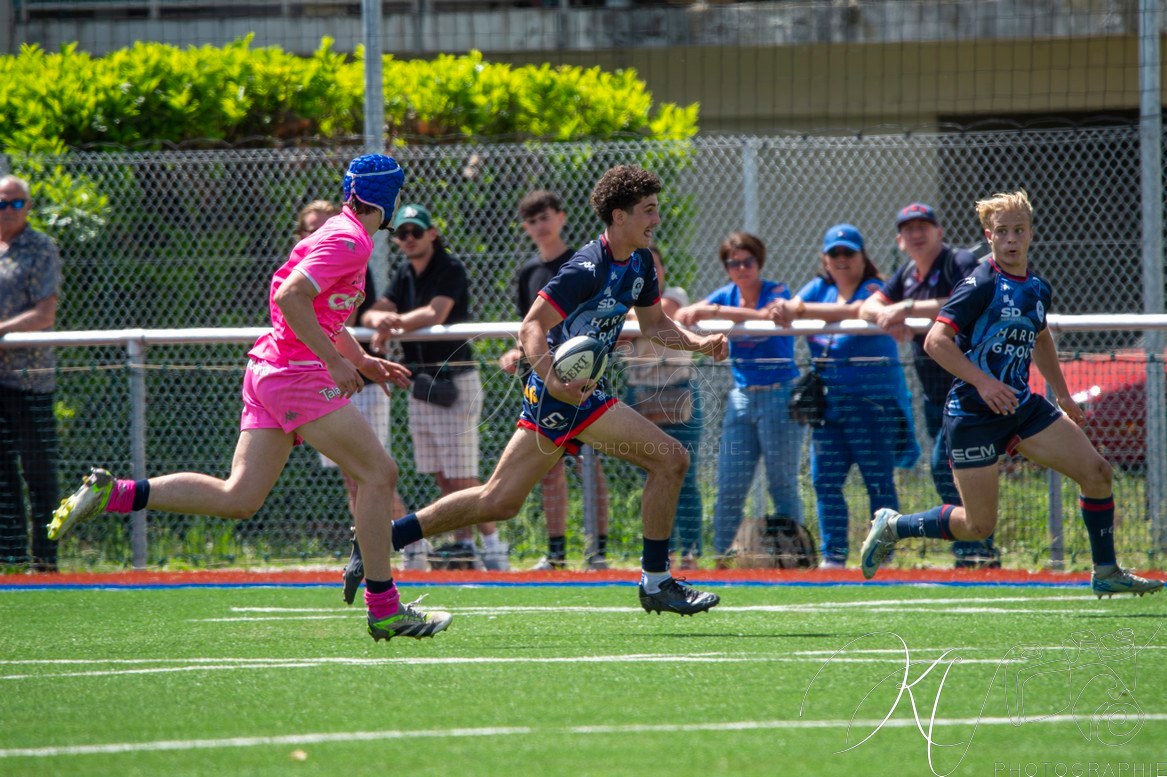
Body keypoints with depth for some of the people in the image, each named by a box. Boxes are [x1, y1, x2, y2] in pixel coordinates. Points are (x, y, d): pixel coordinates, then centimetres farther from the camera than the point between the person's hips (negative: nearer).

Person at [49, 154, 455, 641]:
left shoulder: (343, 235, 19)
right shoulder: (348, 240, -12)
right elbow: (289, 296, -24)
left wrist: (362, 361, 26)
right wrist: (335, 361, -22)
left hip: (269, 372, 10)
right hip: (296, 375, -10)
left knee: (237, 499, 5)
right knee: (378, 473, -6)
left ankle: (112, 493, 1)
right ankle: (384, 610, -5)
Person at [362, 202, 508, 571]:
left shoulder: (450, 270, -10)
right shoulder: (404, 275, 11)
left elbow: (435, 314, -25)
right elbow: (371, 314, 1)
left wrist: (394, 325, -19)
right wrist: (382, 319, -21)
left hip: (454, 383, -8)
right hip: (420, 384, 8)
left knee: (462, 476, -10)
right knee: (443, 475, 9)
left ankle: (493, 547, -7)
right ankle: (464, 543, 16)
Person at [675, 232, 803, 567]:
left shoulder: (776, 292, -5)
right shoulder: (727, 295, 8)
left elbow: (765, 317, -28)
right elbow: (686, 314, -7)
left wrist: (716, 312, -36)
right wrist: (687, 314, -32)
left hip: (779, 397, -5)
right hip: (741, 397, 5)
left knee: (782, 484, -2)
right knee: (729, 485, 0)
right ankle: (722, 556, 2)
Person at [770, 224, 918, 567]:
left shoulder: (873, 289, -4)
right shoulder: (819, 288, 13)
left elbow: (854, 311, -25)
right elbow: (788, 310, -3)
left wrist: (799, 310, -31)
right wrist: (781, 313, -28)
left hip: (873, 400, -6)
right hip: (828, 403, 6)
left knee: (879, 482, -2)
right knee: (826, 481, 2)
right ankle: (833, 555, 8)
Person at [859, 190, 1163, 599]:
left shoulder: (1038, 289, 8)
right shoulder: (981, 284, -15)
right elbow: (936, 341, -22)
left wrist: (1062, 395, 30)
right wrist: (982, 381, -30)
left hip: (1022, 407, 7)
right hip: (972, 412, -7)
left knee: (1096, 472, -4)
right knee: (978, 526, -5)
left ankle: (1105, 573, 10)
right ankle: (893, 526, 18)